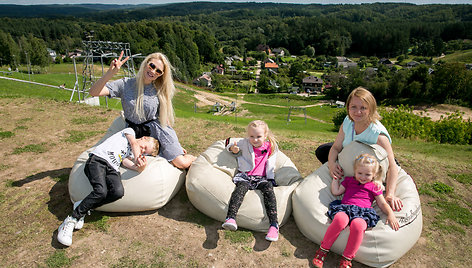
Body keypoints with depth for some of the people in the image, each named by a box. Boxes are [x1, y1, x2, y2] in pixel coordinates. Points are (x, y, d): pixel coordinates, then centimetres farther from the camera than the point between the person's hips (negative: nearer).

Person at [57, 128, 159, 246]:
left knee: (118, 192, -25)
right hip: (97, 158, -5)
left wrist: (139, 167, -16)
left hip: (112, 168, 5)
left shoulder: (132, 154, 27)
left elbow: (125, 161, 5)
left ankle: (83, 207, -7)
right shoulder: (129, 131, 20)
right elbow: (135, 145, 2)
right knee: (101, 191, -29)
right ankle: (71, 219, -15)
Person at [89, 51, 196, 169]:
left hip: (159, 130, 0)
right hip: (137, 133, 1)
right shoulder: (125, 84, -7)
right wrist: (110, 73, -32)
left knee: (182, 164, -6)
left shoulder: (159, 91, -2)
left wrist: (175, 145, 7)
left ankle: (192, 158, 29)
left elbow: (164, 118, 5)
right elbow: (93, 92, -16)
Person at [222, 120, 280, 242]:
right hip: (245, 175, -1)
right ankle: (230, 218, -50)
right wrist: (232, 148, -1)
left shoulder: (270, 147, 14)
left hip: (261, 178, 1)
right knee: (241, 188, -33)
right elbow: (229, 142, 23)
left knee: (269, 190, -29)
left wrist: (270, 178, 10)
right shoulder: (244, 143, 10)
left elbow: (270, 165, 21)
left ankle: (274, 224, -36)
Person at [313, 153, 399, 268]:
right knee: (340, 219, -38)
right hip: (344, 207, 1)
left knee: (358, 225, -39)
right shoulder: (349, 180, 26)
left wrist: (390, 214, 3)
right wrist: (335, 178, 27)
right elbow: (336, 192, 23)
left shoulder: (375, 186, 21)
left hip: (363, 212, -1)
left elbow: (382, 204, 20)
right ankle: (323, 249, -25)